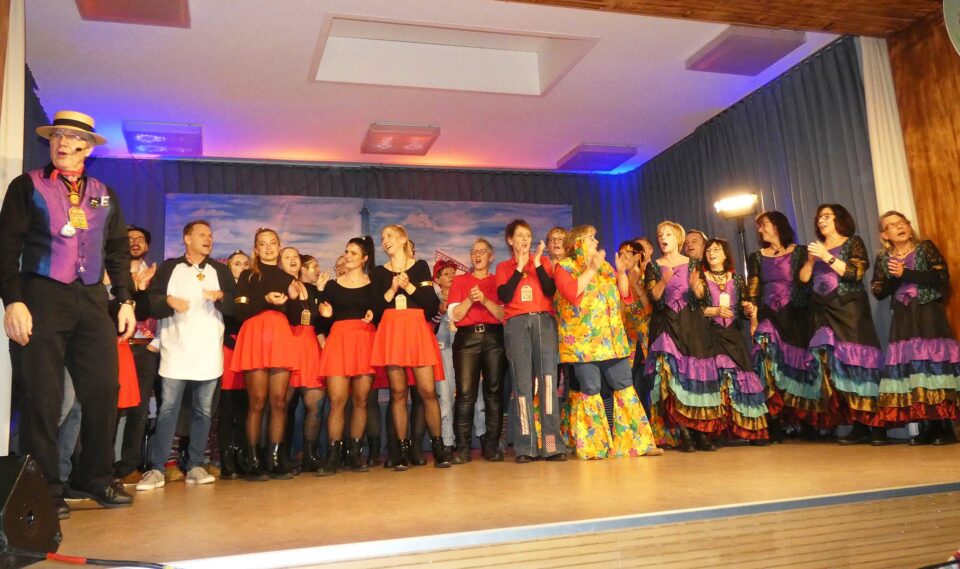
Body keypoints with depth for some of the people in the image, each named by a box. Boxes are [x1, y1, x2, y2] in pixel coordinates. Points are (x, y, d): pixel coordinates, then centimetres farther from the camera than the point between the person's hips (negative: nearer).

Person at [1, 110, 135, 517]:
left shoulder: (104, 194, 17)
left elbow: (118, 251, 17)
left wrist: (126, 301, 9)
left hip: (92, 300, 4)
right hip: (42, 297, -3)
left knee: (103, 390, 0)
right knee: (41, 396, -2)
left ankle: (95, 478, 13)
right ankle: (44, 490, 8)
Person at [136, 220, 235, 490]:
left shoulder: (221, 270, 14)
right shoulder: (169, 268, 11)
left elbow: (235, 307, 6)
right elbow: (151, 303, 3)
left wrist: (221, 296, -12)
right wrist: (169, 301, -16)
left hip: (209, 353, 2)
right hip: (176, 351, -2)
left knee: (204, 411, 3)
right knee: (167, 410, -5)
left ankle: (195, 466, 11)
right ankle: (155, 469, -1)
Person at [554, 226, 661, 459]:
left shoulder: (605, 265, 19)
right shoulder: (564, 267, 2)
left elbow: (624, 295, 14)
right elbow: (571, 293, -17)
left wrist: (621, 272, -1)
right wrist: (591, 269, -15)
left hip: (612, 340, 5)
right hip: (583, 341, -5)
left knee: (624, 386, 4)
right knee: (591, 391, -3)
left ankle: (637, 441, 10)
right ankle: (597, 447, 7)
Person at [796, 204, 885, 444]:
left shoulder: (853, 242, 5)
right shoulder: (817, 247, 18)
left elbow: (856, 273, -9)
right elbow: (803, 278, 10)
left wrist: (827, 257, -14)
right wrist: (810, 259, -5)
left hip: (850, 310, -4)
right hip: (824, 313, 4)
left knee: (856, 359, -12)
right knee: (831, 363, -5)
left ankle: (876, 424, -8)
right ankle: (859, 425, -2)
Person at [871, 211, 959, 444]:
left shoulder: (926, 248, 3)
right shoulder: (883, 259, 10)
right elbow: (878, 293, 3)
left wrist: (906, 273, -13)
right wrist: (895, 277, -13)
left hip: (929, 315, -3)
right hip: (903, 320, 3)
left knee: (935, 363, -9)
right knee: (911, 369, -2)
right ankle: (926, 428, 2)